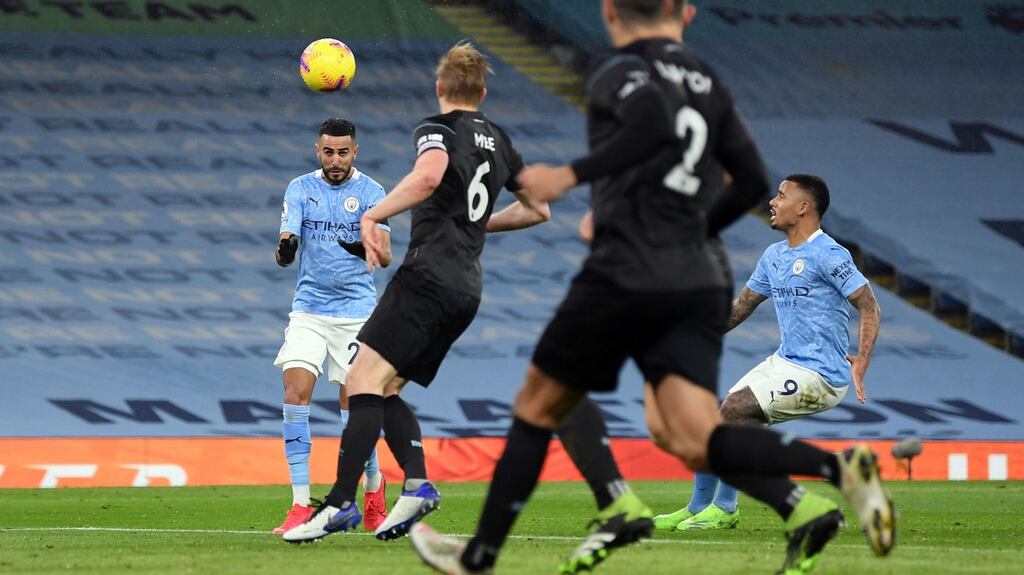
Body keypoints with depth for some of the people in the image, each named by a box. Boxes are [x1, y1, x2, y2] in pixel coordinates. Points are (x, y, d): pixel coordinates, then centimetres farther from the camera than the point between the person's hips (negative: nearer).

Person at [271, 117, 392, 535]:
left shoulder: (370, 192, -3)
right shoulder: (300, 189, 3)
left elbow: (385, 254, -12)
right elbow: (287, 243, -8)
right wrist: (285, 249, -33)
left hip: (356, 311, -2)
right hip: (308, 309, 2)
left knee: (353, 403, -2)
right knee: (295, 393, -14)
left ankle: (373, 484, 26)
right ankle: (301, 504, -12)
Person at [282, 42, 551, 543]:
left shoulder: (437, 130, -3)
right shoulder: (499, 142, 20)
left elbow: (429, 176, -26)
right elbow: (538, 208, 28)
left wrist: (372, 217, -22)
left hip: (428, 274, -8)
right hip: (466, 290, 8)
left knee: (364, 380, -13)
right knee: (384, 390, 12)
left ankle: (341, 503, -24)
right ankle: (417, 484, -8)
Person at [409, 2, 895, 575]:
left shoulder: (622, 72, -4)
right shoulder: (705, 81, 17)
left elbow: (656, 122, -26)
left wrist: (572, 174, -23)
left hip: (626, 276, -5)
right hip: (700, 283, 5)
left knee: (537, 408, 14)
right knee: (696, 441, -8)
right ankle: (840, 467, -32)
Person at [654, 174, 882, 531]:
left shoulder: (827, 255, -12)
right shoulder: (774, 256, 14)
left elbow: (870, 309, -15)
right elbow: (741, 307, 22)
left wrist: (861, 363, -25)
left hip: (818, 374, -9)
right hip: (784, 363, 9)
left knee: (733, 409, -21)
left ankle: (725, 509, -11)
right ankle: (697, 509, 13)